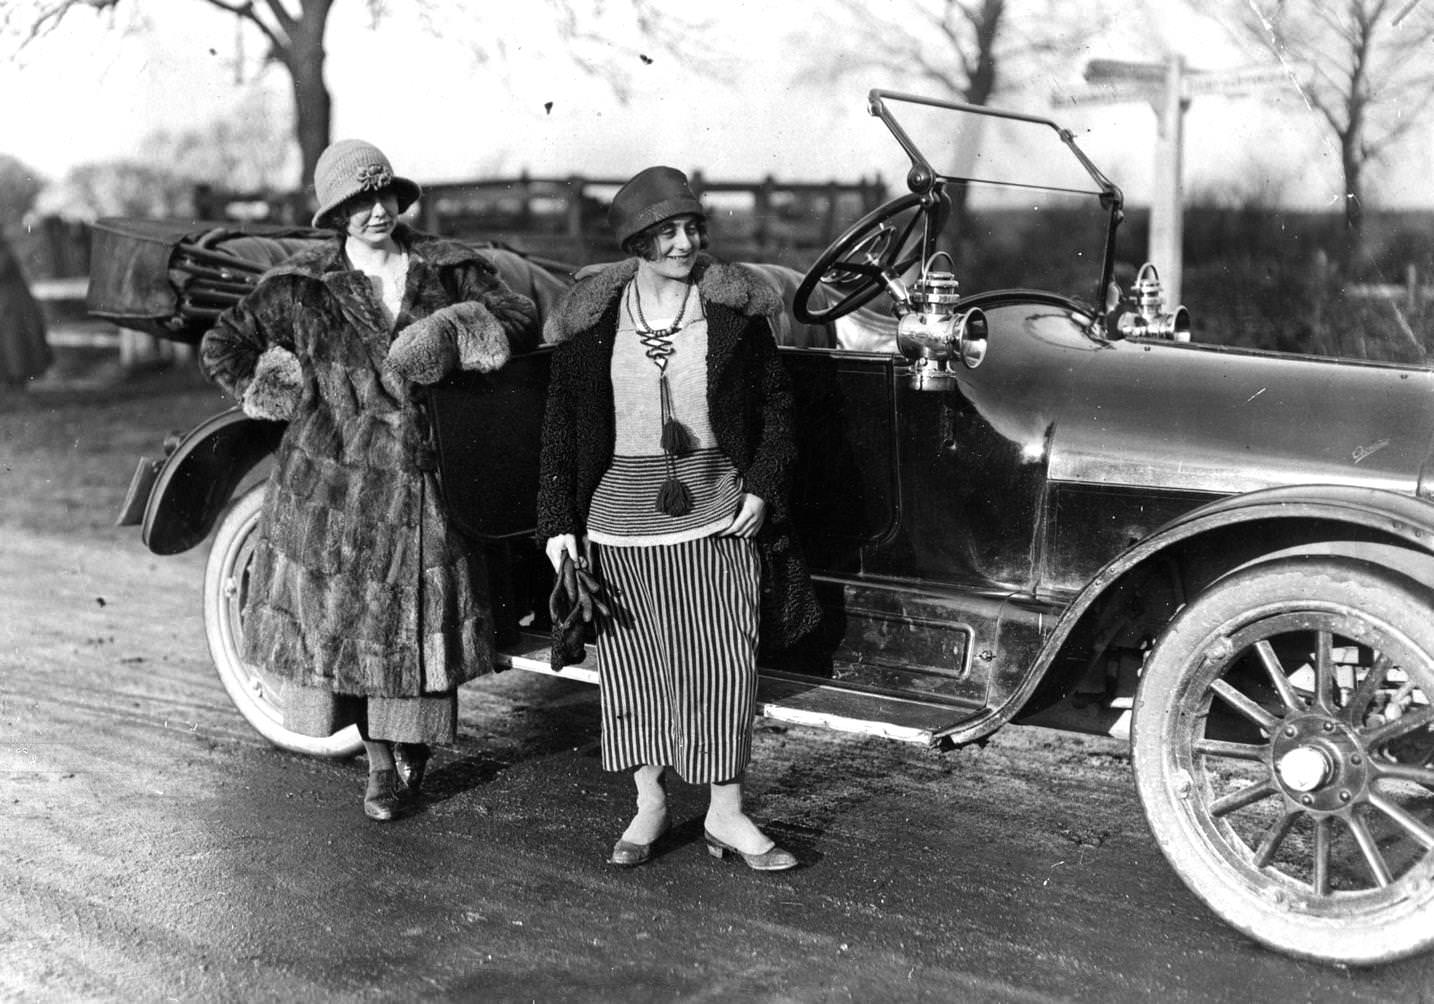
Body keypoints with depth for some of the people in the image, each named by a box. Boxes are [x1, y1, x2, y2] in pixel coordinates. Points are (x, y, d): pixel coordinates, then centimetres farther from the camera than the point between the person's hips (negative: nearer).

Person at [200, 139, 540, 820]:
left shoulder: (448, 269, 4)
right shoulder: (301, 287, 1)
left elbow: (522, 319, -1)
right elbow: (221, 345, 9)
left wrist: (460, 331, -16)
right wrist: (264, 394, -1)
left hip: (425, 477, 1)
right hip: (333, 477, 0)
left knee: (420, 618, 3)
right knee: (342, 615, 4)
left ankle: (410, 759, 19)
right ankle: (381, 759, 21)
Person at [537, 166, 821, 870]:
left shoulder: (735, 309, -2)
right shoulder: (590, 321, -2)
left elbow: (774, 405, 6)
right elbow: (560, 428, 3)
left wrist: (761, 490, -5)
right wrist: (557, 524, -1)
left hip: (719, 518, 0)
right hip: (620, 517, 1)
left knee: (723, 666, 1)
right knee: (632, 667, 10)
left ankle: (726, 814, 14)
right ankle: (649, 805, 25)